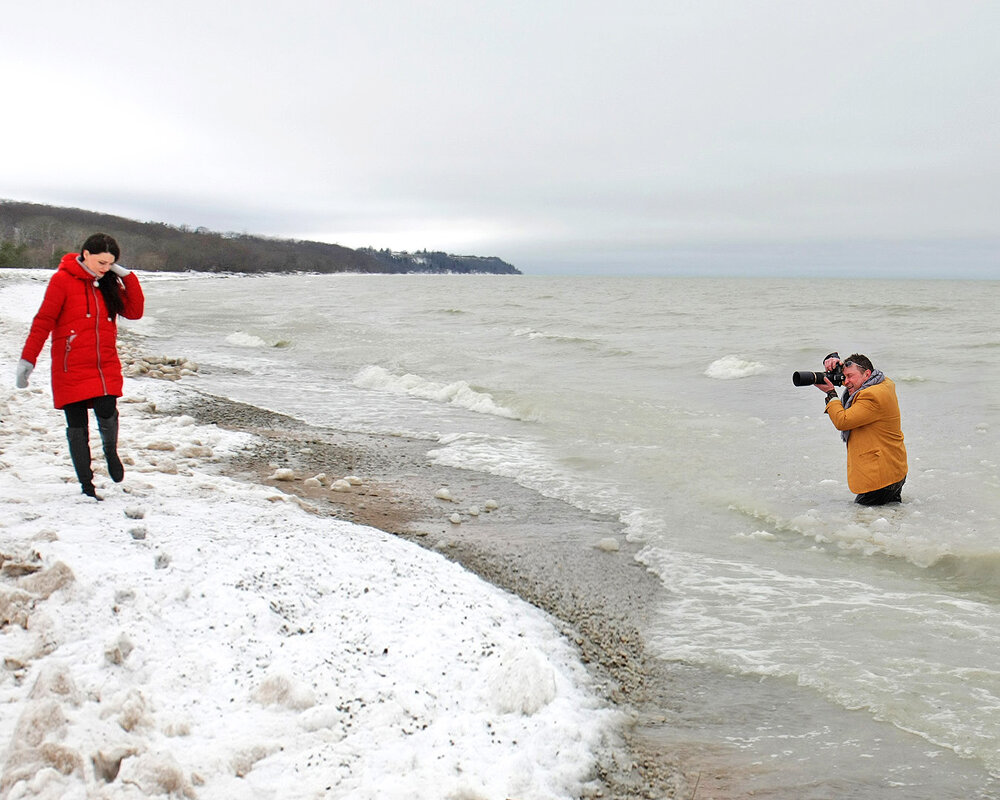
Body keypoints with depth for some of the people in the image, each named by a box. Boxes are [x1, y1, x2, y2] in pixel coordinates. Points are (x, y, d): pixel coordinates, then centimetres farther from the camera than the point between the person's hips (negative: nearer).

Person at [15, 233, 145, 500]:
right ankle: (87, 485, 11)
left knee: (107, 412, -18)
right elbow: (43, 320, -7)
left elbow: (134, 312, 5)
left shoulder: (109, 283, 9)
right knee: (77, 427, 1)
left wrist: (126, 276, -3)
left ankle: (111, 451, 13)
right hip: (71, 368, -3)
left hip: (106, 367, 3)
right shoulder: (63, 280, -6)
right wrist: (27, 358, -12)